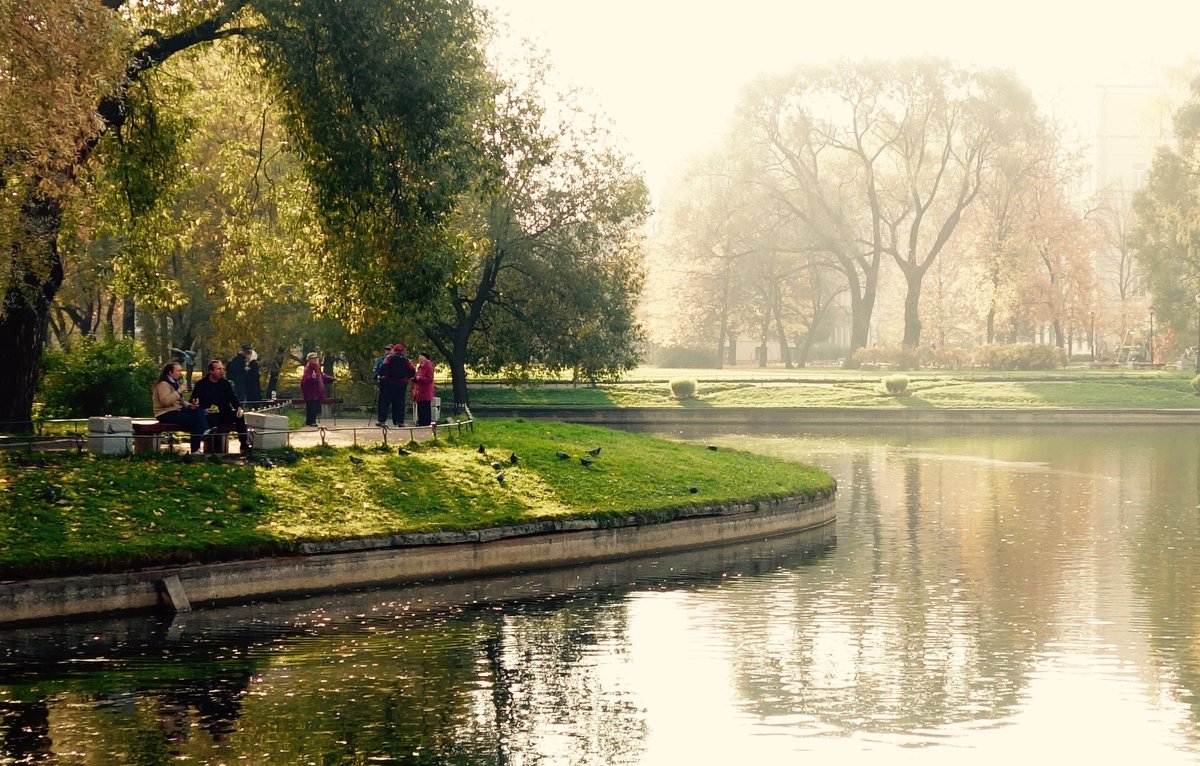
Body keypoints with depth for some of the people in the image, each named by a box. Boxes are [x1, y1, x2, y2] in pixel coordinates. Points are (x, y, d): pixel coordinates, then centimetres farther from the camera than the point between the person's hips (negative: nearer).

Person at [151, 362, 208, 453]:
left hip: (177, 410, 9)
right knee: (193, 419, -24)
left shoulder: (175, 383, 21)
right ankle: (195, 449, -20)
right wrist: (179, 391, -20)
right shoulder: (163, 384, -10)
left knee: (199, 411, -16)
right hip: (166, 414, -9)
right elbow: (165, 401, -25)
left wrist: (189, 405, 6)